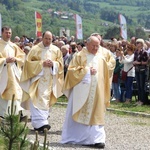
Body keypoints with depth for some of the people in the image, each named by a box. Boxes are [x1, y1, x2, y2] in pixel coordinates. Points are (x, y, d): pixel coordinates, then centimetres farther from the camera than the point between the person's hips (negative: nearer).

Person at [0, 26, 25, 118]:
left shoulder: (14, 46, 12)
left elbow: (22, 57, 14)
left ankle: (17, 112, -7)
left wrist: (15, 59, -6)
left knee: (15, 92, -5)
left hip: (13, 72, 4)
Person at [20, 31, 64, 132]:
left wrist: (53, 63, -9)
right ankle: (41, 122, -20)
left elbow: (60, 63, 12)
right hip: (38, 78, -4)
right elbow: (29, 62, -4)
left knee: (46, 100, 5)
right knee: (38, 100, -14)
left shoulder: (56, 50, 9)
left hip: (50, 80, 4)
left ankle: (37, 123, 16)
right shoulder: (35, 49, -1)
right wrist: (42, 63, -14)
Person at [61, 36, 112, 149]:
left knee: (95, 116, -1)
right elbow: (72, 70, -6)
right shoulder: (80, 56, 1)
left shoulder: (101, 58, 10)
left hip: (97, 92, 3)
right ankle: (74, 137, 12)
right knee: (79, 114, 3)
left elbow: (105, 76, 15)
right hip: (81, 91, -3)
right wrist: (87, 70, -13)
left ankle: (96, 139, -5)